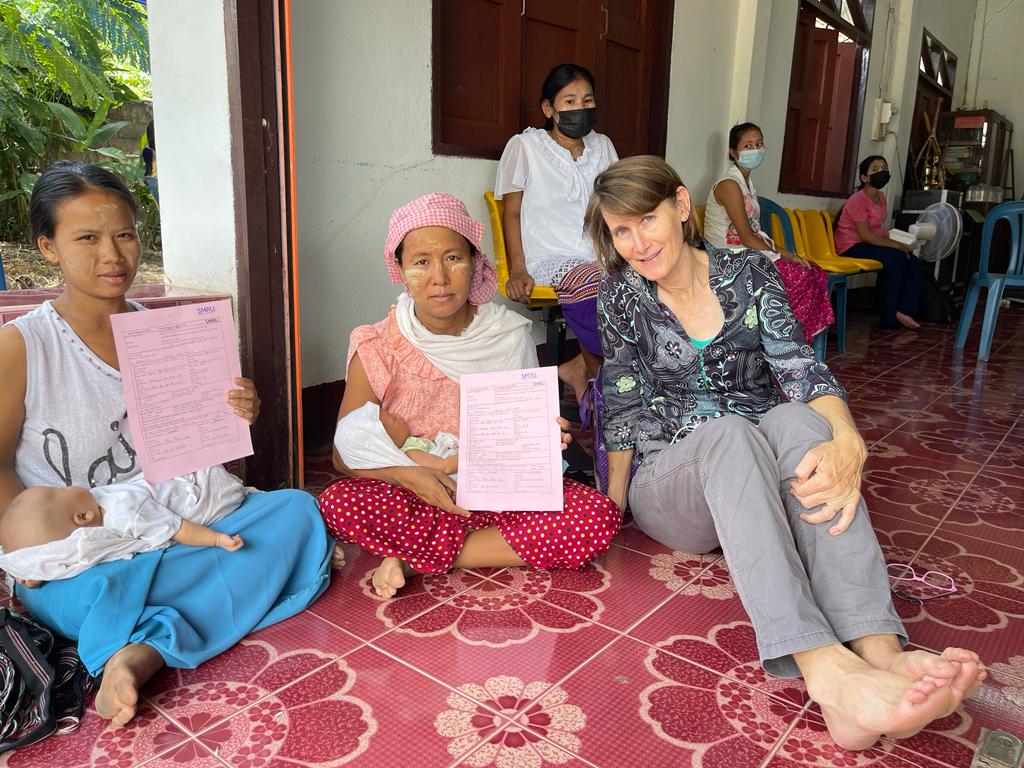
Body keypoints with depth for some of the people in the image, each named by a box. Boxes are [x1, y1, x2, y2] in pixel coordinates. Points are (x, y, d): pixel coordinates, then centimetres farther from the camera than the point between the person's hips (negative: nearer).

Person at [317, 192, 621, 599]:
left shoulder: (511, 336, -2)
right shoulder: (377, 349, -7)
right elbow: (345, 453, -4)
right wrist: (406, 474, -23)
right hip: (414, 499, -2)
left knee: (600, 516, -23)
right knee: (338, 503, -30)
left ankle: (411, 557, -16)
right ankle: (506, 548, -16)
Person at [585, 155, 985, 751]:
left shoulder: (749, 272, 1)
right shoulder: (622, 296, 0)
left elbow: (800, 367, -12)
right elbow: (624, 407, 3)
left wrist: (848, 441, -31)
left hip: (760, 483, 2)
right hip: (669, 488, -1)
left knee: (797, 419, -32)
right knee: (729, 433, -35)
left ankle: (880, 654, -47)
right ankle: (827, 673, -54)